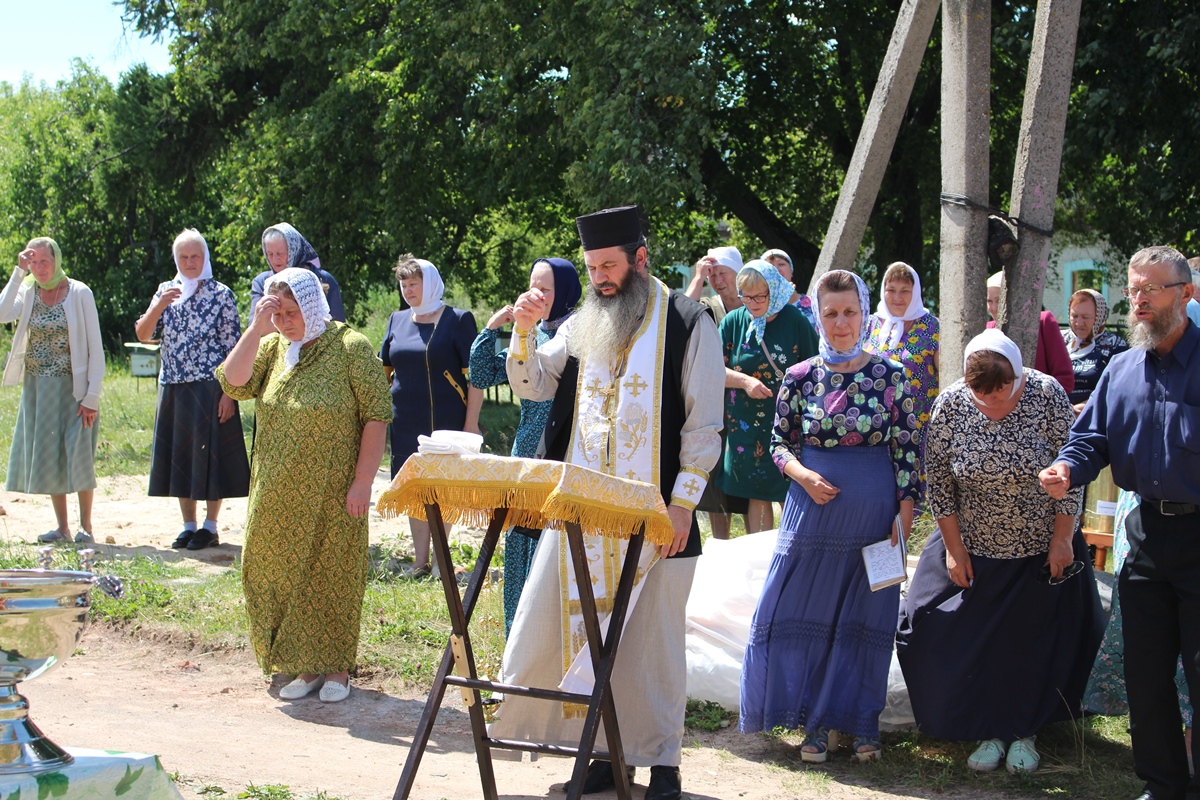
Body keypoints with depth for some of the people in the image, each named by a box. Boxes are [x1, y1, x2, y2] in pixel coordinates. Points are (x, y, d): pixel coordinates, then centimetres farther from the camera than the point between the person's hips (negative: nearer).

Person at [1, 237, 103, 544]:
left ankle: (86, 526, 5)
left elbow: (95, 348, -8)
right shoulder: (27, 292, 3)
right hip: (36, 389, 4)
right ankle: (62, 527, 14)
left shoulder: (79, 293, -8)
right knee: (48, 458, 6)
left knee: (78, 456, -4)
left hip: (72, 389, -4)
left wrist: (92, 396, -12)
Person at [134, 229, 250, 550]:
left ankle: (210, 527, 7)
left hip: (209, 388, -4)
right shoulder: (166, 291, 9)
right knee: (179, 455, 8)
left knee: (210, 454, -1)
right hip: (173, 387, 5)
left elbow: (233, 347, -5)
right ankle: (188, 525, 17)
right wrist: (160, 304, -14)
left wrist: (229, 392, -12)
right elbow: (142, 334, 2)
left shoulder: (220, 294, -3)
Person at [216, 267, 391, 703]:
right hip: (278, 496, 5)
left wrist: (363, 482, -14)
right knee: (283, 575, 7)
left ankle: (336, 668, 13)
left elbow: (376, 416, -9)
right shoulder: (272, 347, 7)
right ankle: (306, 666, 18)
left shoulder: (350, 347, -8)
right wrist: (256, 329, -12)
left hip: (331, 496, -5)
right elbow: (233, 383, -5)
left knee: (333, 576, 2)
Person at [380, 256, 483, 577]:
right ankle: (421, 560, 14)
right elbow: (384, 370, 18)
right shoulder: (397, 320, 11)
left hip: (445, 423, -5)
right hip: (406, 423, 5)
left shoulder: (458, 320, -4)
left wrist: (471, 423, -12)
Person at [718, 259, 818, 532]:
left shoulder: (795, 320, -5)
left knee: (790, 494, 0)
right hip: (746, 425, 2)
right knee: (755, 496, 8)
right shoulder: (733, 322, 3)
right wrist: (744, 381, -16)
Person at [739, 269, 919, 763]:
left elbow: (908, 449, -1)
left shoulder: (890, 376, -2)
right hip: (814, 511, 1)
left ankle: (862, 722, 17)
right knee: (804, 613, 2)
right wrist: (803, 474, -12)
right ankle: (817, 723, 14)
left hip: (873, 514, -1)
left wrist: (905, 513, -6)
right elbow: (780, 443, 8)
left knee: (865, 617, 5)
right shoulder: (800, 378, 1)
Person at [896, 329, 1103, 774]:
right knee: (972, 645, 2)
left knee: (1036, 644, 7)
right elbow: (938, 481, -6)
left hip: (1042, 552, -1)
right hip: (972, 552, 1)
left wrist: (1062, 540, -9)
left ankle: (1024, 732, 23)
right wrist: (954, 548, -7)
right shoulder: (951, 405, -14)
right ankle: (990, 732, 17)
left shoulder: (1047, 395, -16)